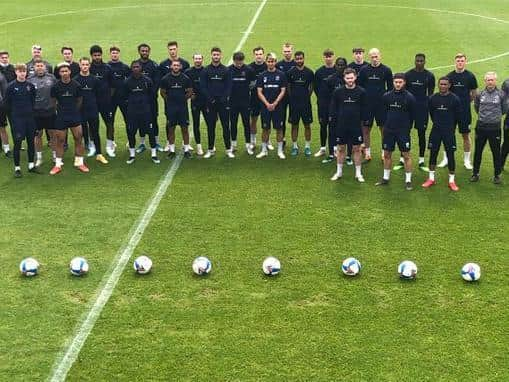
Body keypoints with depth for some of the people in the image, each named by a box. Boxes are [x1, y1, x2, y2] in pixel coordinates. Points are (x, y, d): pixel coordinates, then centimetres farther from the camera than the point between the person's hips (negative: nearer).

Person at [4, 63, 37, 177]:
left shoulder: (31, 85, 3)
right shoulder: (11, 86, -5)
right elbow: (7, 103, 0)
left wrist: (31, 111, 8)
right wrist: (12, 116, 1)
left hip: (30, 118, 3)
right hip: (17, 118, -3)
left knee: (31, 141, 8)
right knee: (17, 143, -2)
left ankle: (31, 165, 20)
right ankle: (17, 168, 5)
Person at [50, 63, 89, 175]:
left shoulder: (76, 85, -4)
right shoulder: (56, 86, -7)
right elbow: (53, 101, 7)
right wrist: (59, 110, 10)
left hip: (75, 116, 1)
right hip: (61, 117, -1)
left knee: (78, 139, 2)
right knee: (60, 140, 4)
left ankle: (79, 163, 14)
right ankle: (58, 165, 13)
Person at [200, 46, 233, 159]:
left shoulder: (226, 70, 4)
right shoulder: (206, 71, 3)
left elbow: (229, 86, 1)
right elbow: (203, 86, 0)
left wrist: (224, 98, -11)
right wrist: (210, 99, -11)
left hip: (223, 103, 0)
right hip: (210, 103, 0)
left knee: (226, 126, 1)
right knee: (210, 127, 5)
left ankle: (228, 149, 7)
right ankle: (210, 150, 13)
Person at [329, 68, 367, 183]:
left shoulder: (361, 92, -2)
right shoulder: (338, 92, -1)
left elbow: (364, 109, 4)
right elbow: (333, 108, 4)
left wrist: (363, 120, -2)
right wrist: (334, 121, -3)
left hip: (356, 126, -1)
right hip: (341, 126, 1)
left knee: (356, 149, 5)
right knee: (341, 148, 9)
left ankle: (358, 173, 15)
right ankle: (339, 172, 21)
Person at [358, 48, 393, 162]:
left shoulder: (386, 70, 0)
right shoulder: (364, 70, 2)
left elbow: (390, 87, 6)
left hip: (382, 104, -1)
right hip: (367, 104, 1)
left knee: (383, 128, 3)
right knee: (366, 129, 5)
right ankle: (367, 153, 16)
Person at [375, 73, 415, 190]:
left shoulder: (409, 97, -8)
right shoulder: (386, 96, 0)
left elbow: (412, 115, 1)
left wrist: (407, 128, 5)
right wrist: (387, 124, 9)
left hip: (403, 131, -3)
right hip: (388, 130, 3)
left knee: (406, 155, 0)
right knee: (387, 154, 10)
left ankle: (408, 180, 8)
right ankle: (385, 178, 24)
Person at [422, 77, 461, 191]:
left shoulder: (454, 99, -6)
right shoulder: (433, 98, -1)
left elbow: (458, 115, 4)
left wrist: (451, 127, 10)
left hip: (449, 131, -2)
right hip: (436, 130, 2)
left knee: (450, 155, 1)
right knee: (433, 153, 7)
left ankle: (451, 180, 11)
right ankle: (431, 179, 19)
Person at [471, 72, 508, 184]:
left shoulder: (501, 94, -6)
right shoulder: (480, 94, 0)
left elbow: (505, 109, 6)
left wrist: (497, 115, 12)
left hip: (495, 127, -2)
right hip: (481, 127, 2)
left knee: (496, 152, 6)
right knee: (477, 151, 10)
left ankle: (497, 175, 18)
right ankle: (475, 173, 23)